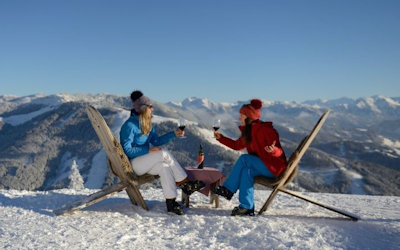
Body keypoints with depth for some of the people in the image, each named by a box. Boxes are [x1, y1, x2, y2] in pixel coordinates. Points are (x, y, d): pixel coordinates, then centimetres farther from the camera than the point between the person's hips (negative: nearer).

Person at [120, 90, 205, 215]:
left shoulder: (146, 125, 10)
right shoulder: (129, 126, -17)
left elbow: (156, 141, 14)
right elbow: (127, 150, -19)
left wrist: (174, 134, 5)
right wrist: (148, 150, -23)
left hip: (143, 161, 8)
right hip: (131, 164, -8)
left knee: (164, 167, -23)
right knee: (164, 154, -25)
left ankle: (171, 201, -23)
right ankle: (185, 185, -17)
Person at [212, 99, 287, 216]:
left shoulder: (265, 130, -18)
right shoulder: (248, 131, 7)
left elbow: (279, 153, -20)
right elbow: (237, 145, 19)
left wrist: (273, 150, -43)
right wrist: (220, 137, 14)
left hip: (274, 167, -7)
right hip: (262, 166, 7)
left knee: (244, 159, -21)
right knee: (246, 170, -22)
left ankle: (228, 189, -13)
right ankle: (247, 207, -24)